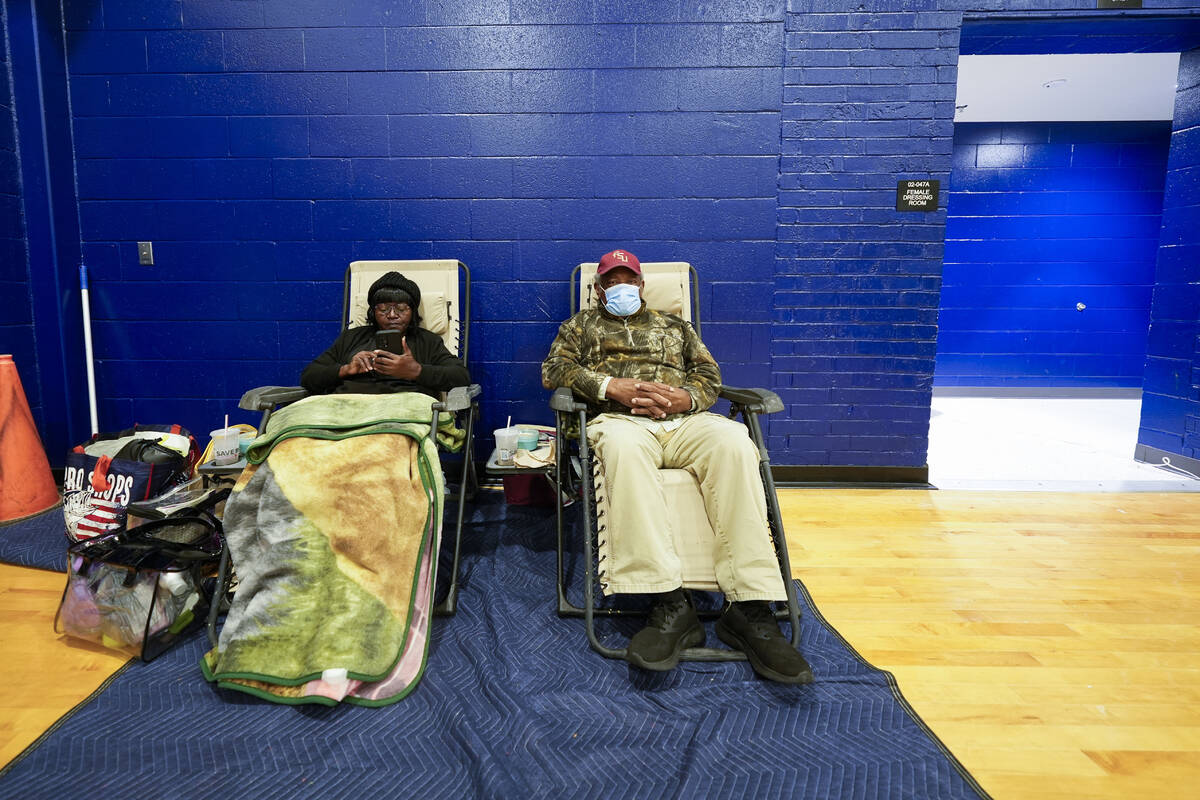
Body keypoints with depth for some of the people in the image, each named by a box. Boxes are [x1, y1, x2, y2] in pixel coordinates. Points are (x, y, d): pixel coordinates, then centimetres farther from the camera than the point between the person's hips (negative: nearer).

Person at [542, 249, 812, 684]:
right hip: (621, 419, -2)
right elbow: (554, 368, 11)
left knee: (734, 442, -34)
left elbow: (709, 373, 20)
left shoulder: (674, 325, 33)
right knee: (622, 448, -41)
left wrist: (683, 397, -5)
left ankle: (750, 608, -38)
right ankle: (670, 604, -44)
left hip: (685, 418, 2)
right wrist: (610, 386, -6)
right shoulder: (582, 325, 28)